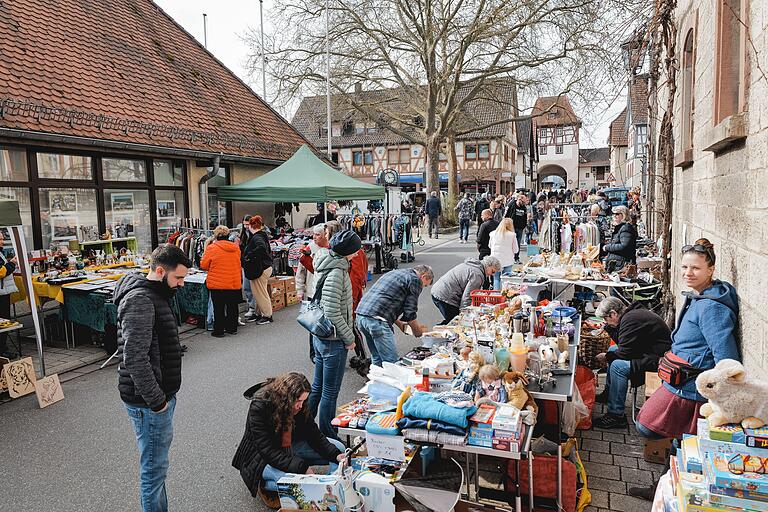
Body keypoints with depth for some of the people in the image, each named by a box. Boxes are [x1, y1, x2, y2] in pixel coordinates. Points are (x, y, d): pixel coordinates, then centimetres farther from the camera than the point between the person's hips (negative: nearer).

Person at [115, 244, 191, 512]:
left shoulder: (156, 294, 10)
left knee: (157, 461, 23)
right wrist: (156, 400, -19)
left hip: (161, 394, 10)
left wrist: (164, 395, 16)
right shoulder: (139, 300, -22)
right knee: (154, 467, 5)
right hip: (149, 402, -10)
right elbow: (135, 358, -27)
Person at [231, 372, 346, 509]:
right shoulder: (258, 408, -30)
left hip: (289, 446, 6)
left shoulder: (298, 404, -12)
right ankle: (264, 486, -4)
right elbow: (268, 452, -32)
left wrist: (336, 455, -23)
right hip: (262, 457, -6)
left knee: (338, 448, -5)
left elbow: (313, 434, -8)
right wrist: (301, 467, -38)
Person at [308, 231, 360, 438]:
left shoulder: (329, 264, 7)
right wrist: (350, 338, -13)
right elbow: (333, 314, -25)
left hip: (320, 336, 9)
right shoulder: (336, 272, -23)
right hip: (333, 341, -9)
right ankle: (327, 437, 20)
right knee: (330, 393, 5)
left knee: (317, 387, 21)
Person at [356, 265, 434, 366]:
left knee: (377, 359, 19)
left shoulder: (395, 273, 27)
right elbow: (410, 313, -1)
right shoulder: (415, 280, 1)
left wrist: (400, 324, 32)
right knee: (392, 362, -4)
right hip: (376, 320, -9)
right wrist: (418, 332, 16)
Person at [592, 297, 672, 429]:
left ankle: (616, 416, -15)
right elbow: (622, 343, 17)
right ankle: (608, 394, 26)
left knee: (618, 366, -25)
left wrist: (606, 357, -4)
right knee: (613, 349, 18)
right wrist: (610, 328, 7)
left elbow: (624, 352, -20)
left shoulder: (631, 319, -23)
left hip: (659, 359, -12)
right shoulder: (632, 313, 9)